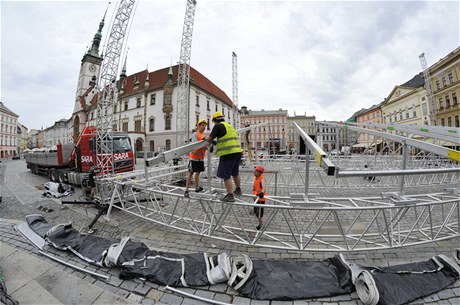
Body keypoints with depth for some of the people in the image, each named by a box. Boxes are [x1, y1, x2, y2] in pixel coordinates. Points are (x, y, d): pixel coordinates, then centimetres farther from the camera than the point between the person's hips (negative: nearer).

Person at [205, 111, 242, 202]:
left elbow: (209, 139, -6)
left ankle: (230, 196, 5)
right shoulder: (230, 126, 20)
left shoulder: (218, 125, -5)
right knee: (235, 173, 23)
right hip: (238, 151, 8)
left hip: (228, 153, -8)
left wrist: (205, 137, 15)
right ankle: (238, 190, 37)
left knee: (226, 175, 1)